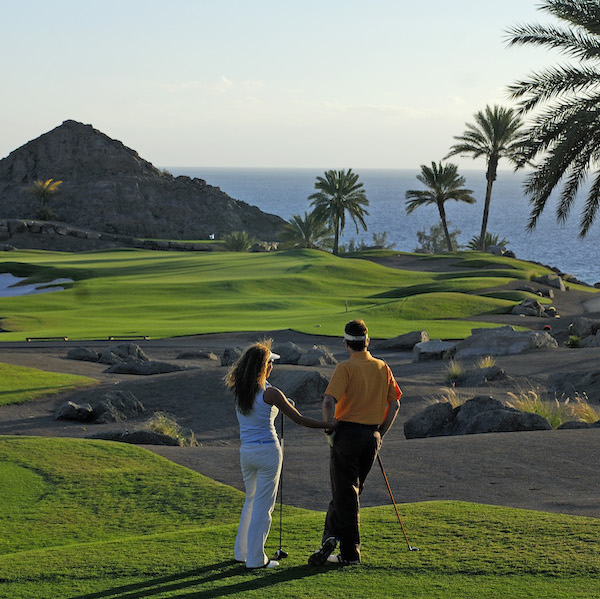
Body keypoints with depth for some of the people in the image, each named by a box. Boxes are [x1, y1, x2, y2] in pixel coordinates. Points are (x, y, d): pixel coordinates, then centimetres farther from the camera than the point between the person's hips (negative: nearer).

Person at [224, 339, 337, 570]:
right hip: (267, 451, -6)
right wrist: (328, 424, -2)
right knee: (263, 505, 2)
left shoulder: (238, 391, 2)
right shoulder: (270, 393, -15)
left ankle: (241, 551, 28)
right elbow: (299, 419, -11)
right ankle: (255, 558, 6)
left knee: (251, 501, 22)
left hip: (246, 452, 6)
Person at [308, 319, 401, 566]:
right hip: (372, 437, 5)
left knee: (345, 494, 0)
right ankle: (332, 535, 10)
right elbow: (395, 404, 10)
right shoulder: (383, 368, 6)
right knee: (348, 491, 15)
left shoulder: (345, 368, -11)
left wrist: (330, 431, -10)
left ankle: (351, 552, -1)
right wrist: (380, 434, 16)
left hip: (348, 432, -5)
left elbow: (329, 401, -22)